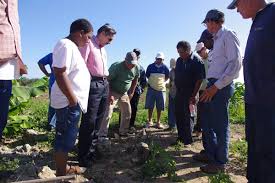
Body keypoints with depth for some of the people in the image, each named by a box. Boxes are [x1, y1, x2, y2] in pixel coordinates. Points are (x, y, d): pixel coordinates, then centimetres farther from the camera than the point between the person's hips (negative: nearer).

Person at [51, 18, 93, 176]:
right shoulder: (66, 45, -15)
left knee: (66, 138, 18)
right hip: (69, 103, -10)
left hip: (74, 102, 10)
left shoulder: (72, 46, 17)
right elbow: (60, 74, -24)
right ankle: (61, 174, 17)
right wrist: (73, 100, -22)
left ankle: (64, 168, 33)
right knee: (65, 139, 2)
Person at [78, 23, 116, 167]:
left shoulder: (102, 48, 21)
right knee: (89, 121, -5)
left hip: (104, 85, 9)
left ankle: (92, 151, 26)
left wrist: (106, 84, 16)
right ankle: (83, 156, 7)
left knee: (98, 121, 13)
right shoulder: (88, 43, -5)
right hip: (93, 84, -8)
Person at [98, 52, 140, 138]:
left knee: (127, 113, 11)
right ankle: (102, 135, -9)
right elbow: (107, 80, -21)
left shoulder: (136, 68, -9)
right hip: (113, 92, -6)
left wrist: (131, 92, 7)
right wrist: (110, 95, -26)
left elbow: (135, 80, 9)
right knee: (108, 113, -15)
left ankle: (123, 132, 29)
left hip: (124, 93, 6)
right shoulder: (116, 66, -26)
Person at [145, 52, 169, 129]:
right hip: (151, 89, 0)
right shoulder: (150, 66, -3)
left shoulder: (165, 68, -1)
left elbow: (167, 77, 14)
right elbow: (147, 76, 11)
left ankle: (158, 122, 19)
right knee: (150, 107, 4)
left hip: (161, 89, 0)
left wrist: (161, 82, 5)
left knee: (159, 107, 6)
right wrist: (153, 82, 8)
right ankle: (150, 121, 19)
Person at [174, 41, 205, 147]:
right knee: (178, 115, 11)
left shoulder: (196, 60, -11)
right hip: (179, 92, 7)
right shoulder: (179, 60, 9)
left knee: (187, 116, -2)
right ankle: (181, 137, 25)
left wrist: (193, 95, -17)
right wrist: (176, 89, 9)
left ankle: (188, 140, 10)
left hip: (189, 93, -6)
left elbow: (199, 79, -14)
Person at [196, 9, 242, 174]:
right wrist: (211, 86, 11)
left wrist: (216, 86, -19)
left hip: (221, 86, -9)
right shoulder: (217, 39, 20)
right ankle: (211, 154, 28)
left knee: (220, 125, -1)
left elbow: (235, 64, -16)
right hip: (213, 86, 9)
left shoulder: (228, 35, -6)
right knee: (207, 122, 13)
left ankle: (221, 162, 13)